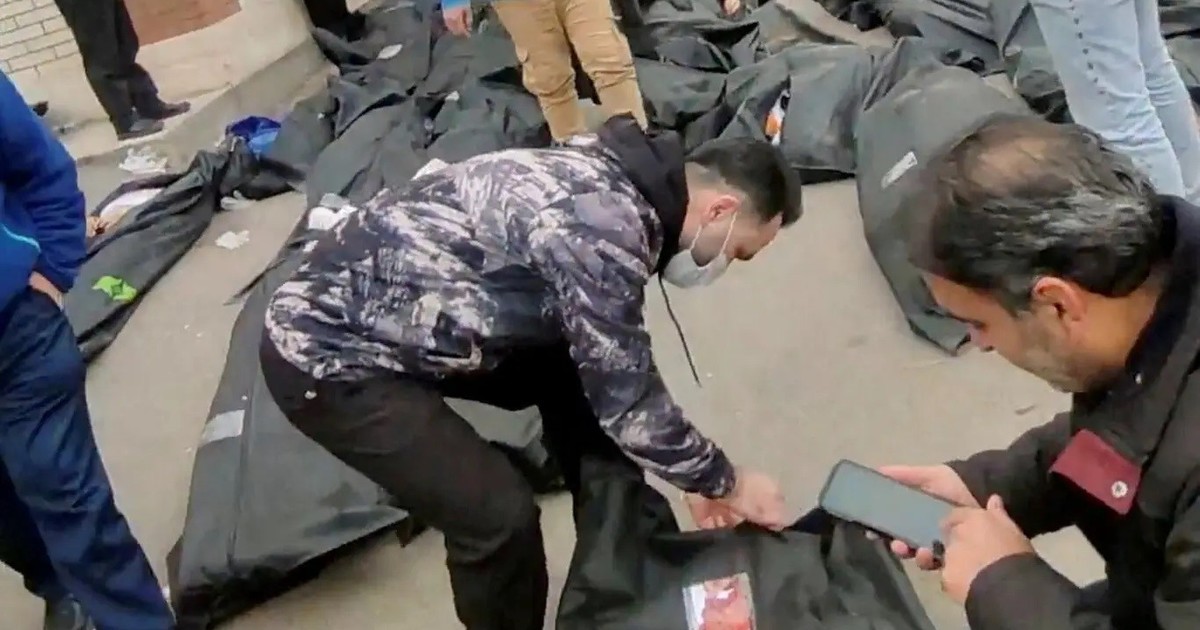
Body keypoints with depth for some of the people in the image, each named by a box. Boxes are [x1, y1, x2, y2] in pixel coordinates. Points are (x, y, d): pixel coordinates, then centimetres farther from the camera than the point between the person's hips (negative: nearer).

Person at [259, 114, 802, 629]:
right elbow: (628, 398, -20)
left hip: (395, 316, 9)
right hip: (326, 352, -9)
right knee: (500, 516, -13)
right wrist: (725, 481, -3)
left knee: (579, 373, 12)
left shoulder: (608, 180, 2)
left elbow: (615, 371, 12)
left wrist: (696, 471, 15)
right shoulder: (603, 226, -28)